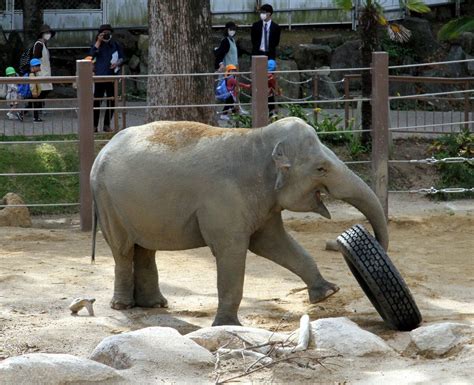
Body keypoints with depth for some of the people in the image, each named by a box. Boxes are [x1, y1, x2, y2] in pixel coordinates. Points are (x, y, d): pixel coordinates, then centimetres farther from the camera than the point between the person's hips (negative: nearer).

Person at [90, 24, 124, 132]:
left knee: (111, 102, 5)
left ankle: (107, 124, 15)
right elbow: (92, 54, -14)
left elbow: (121, 57, 12)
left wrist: (117, 63, -10)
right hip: (99, 75, -2)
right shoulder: (97, 45, 4)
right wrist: (99, 41, -14)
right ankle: (94, 125, -3)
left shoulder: (116, 45, 9)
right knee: (96, 101, -6)